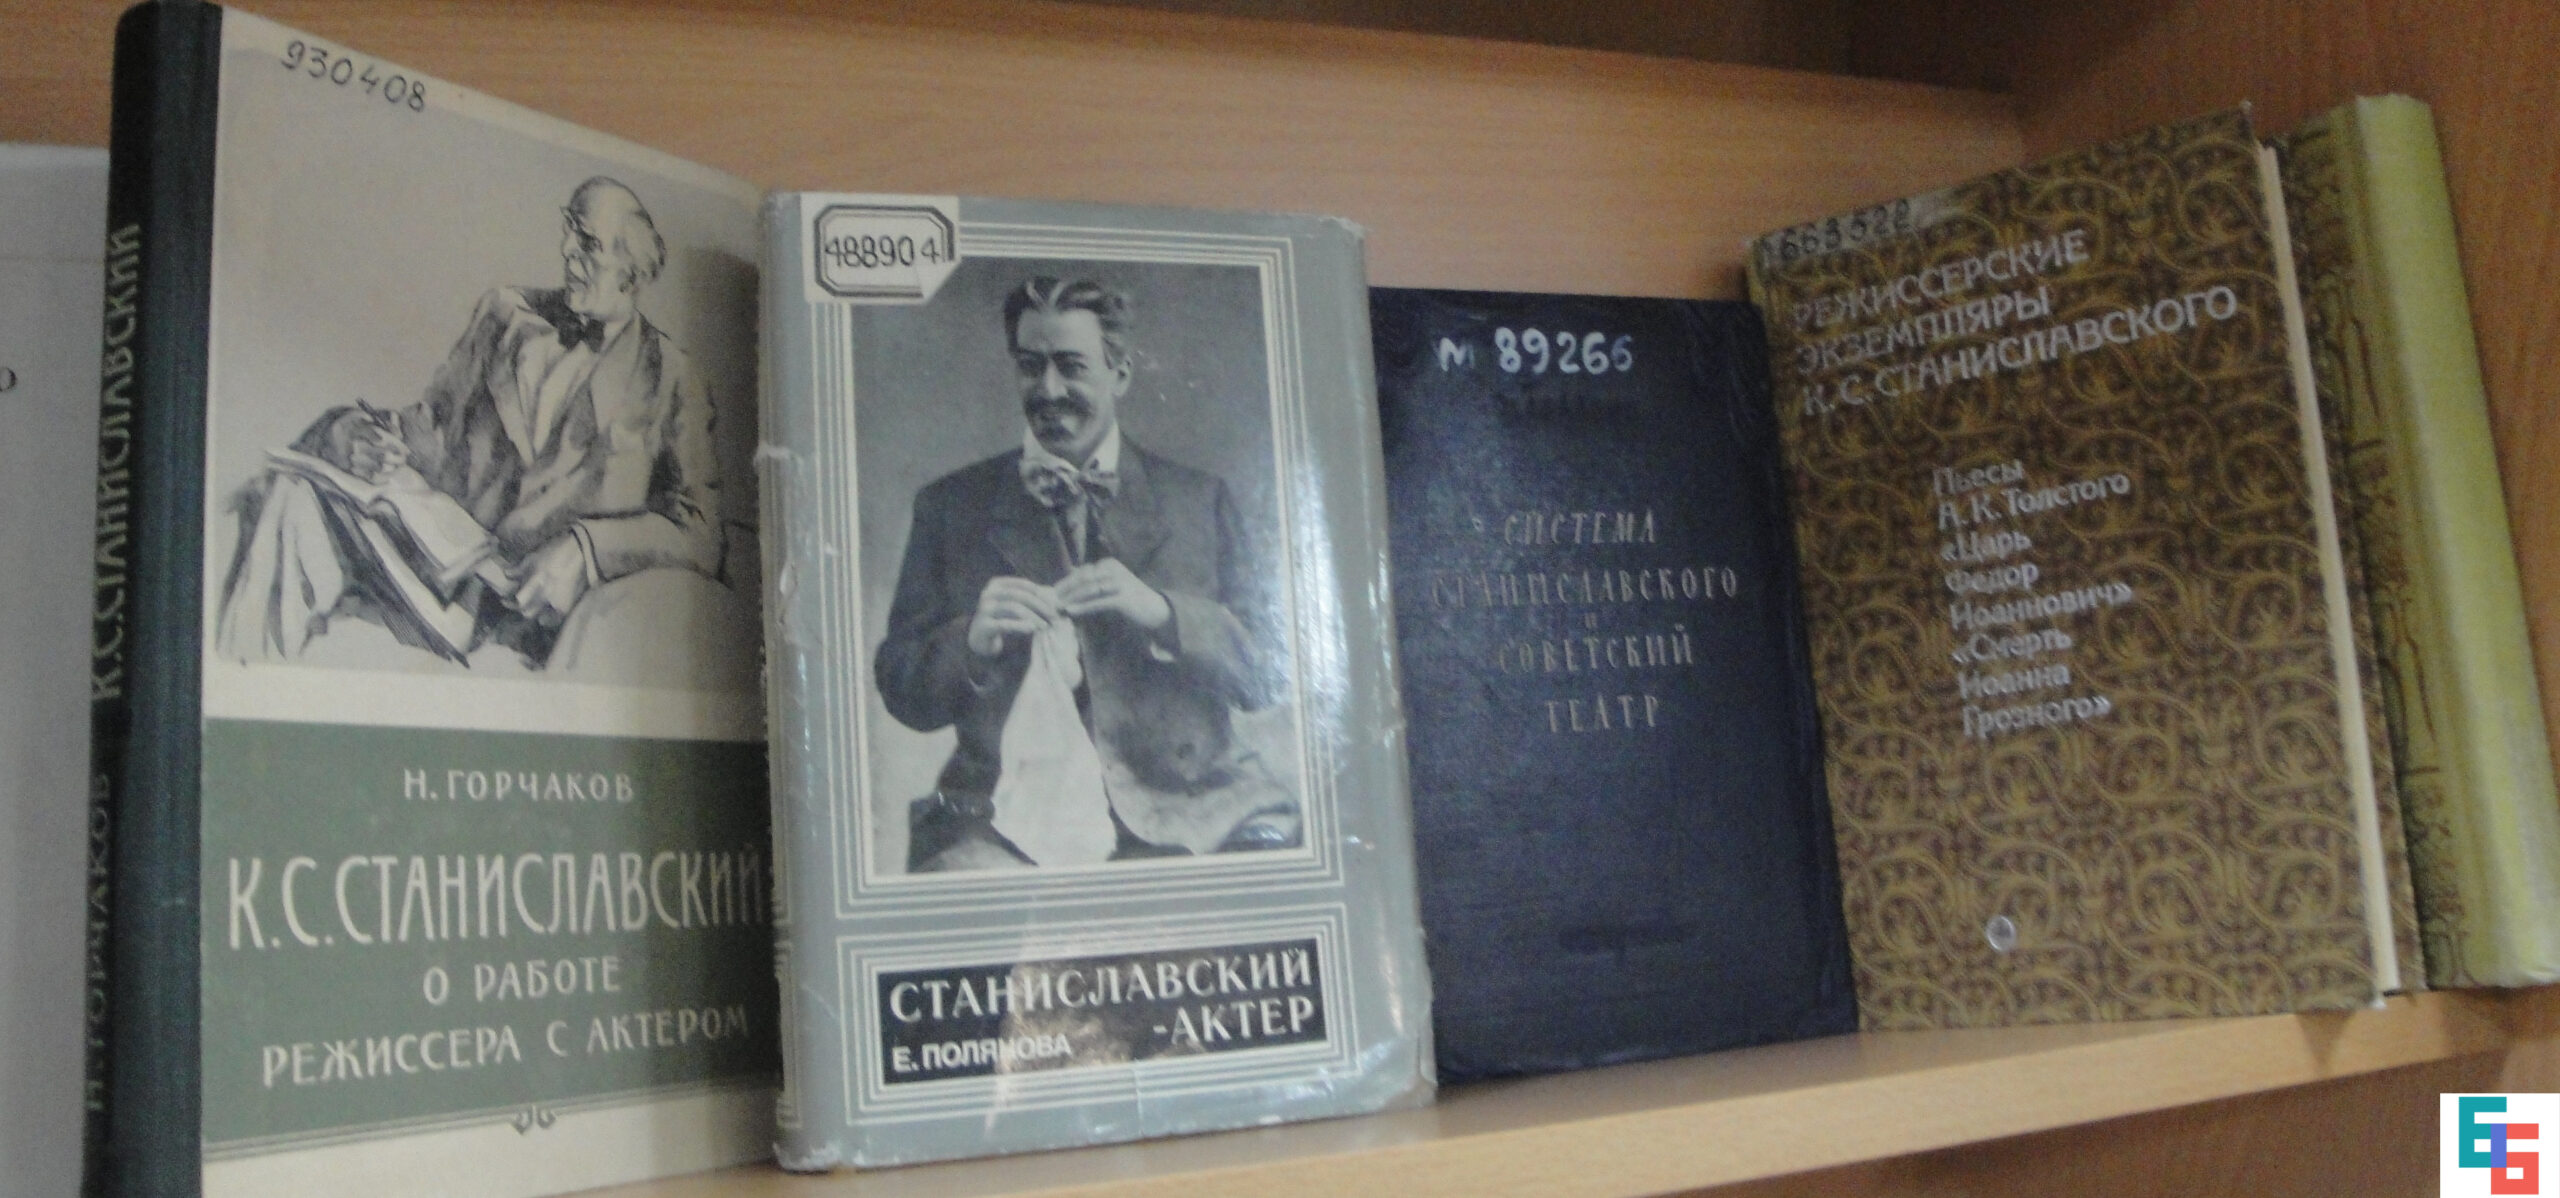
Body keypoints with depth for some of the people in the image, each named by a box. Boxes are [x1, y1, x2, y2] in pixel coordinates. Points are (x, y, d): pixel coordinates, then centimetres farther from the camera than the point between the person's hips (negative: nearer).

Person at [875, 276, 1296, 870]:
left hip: (1187, 808, 2)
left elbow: (1267, 675, 6)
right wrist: (973, 641, -12)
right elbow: (901, 693, 9)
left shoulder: (1201, 499, 14)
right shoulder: (950, 505, 13)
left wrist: (1160, 611, -11)